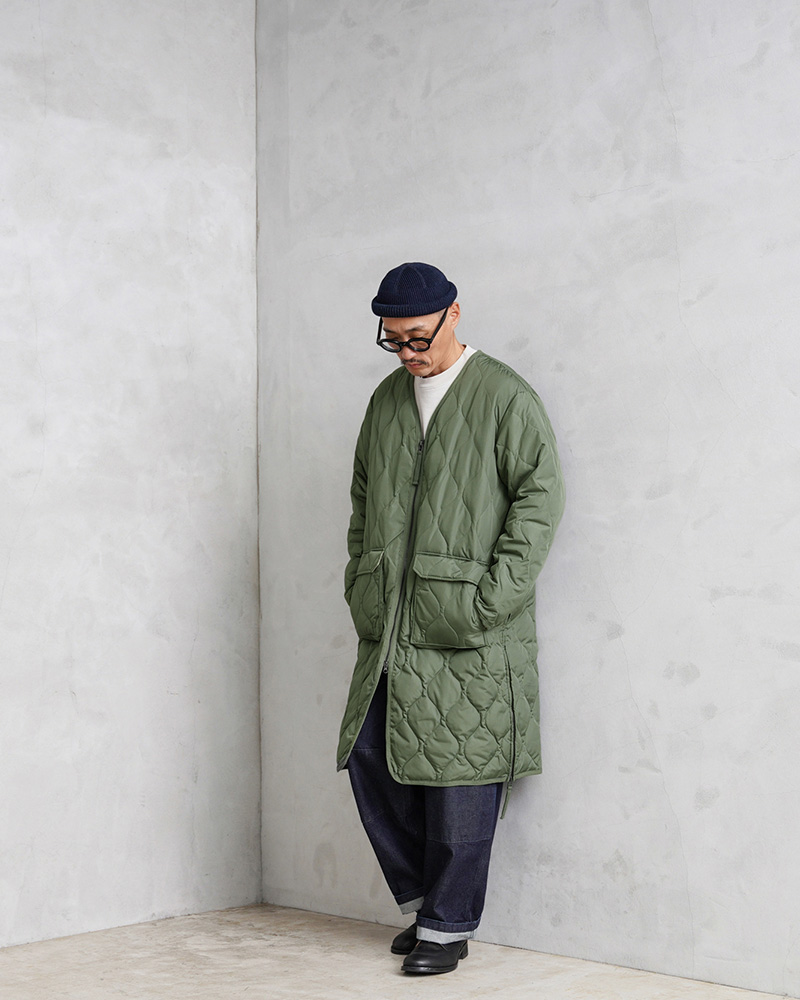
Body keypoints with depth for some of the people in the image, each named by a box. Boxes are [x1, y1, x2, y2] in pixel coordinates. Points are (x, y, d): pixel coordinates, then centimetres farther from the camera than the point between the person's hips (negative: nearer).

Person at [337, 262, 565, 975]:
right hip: (390, 629, 6)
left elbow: (541, 497, -7)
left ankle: (448, 925, 11)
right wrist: (360, 583, 12)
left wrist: (494, 596, -13)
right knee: (370, 760, 6)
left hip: (469, 631, -6)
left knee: (461, 780, -2)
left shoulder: (506, 396, -4)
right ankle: (425, 897, 23)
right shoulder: (387, 399, 15)